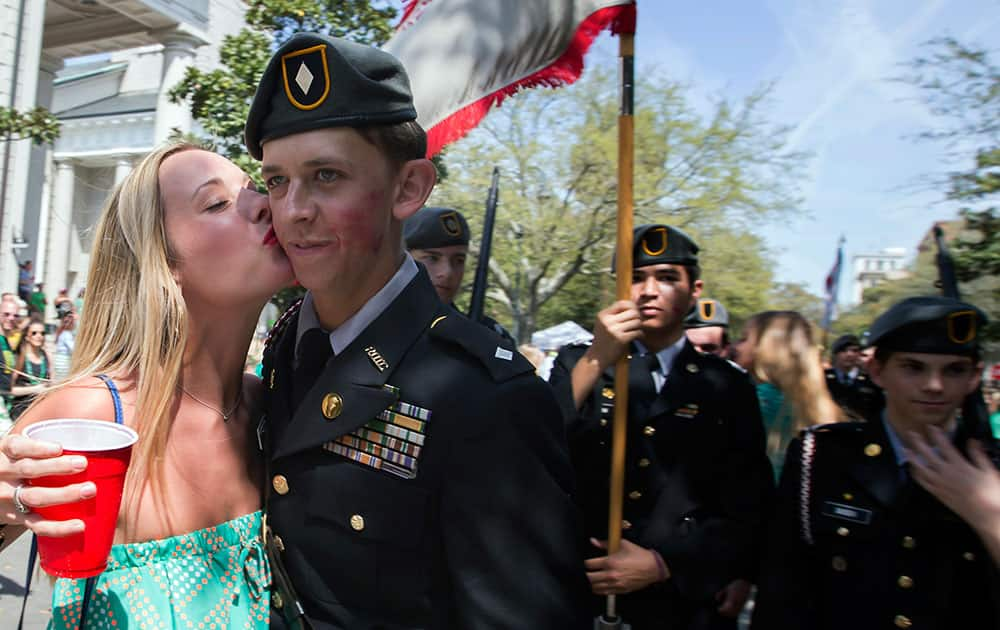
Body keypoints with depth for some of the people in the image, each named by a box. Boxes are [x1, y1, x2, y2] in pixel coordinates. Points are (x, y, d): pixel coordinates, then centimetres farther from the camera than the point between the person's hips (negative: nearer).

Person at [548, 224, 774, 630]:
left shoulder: (727, 387, 0)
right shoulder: (576, 365, -1)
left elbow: (749, 509, -2)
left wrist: (662, 564, -14)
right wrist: (595, 362, -25)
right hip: (586, 597, 0)